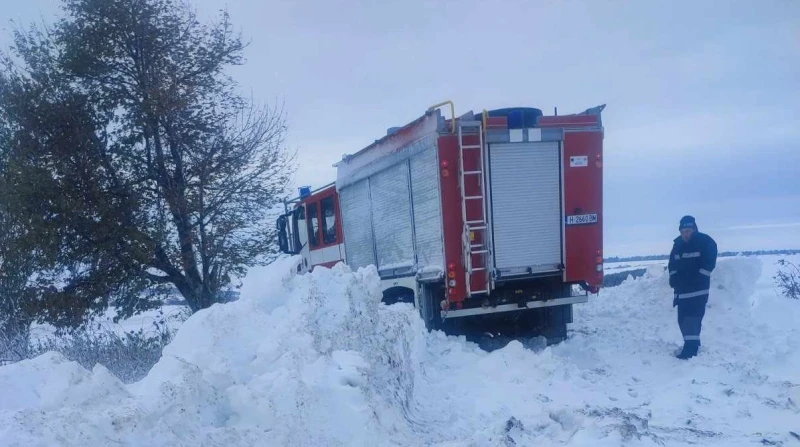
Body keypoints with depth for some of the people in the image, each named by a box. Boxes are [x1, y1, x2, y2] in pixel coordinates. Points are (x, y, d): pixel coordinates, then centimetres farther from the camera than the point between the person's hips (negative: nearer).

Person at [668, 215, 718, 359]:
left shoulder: (705, 242, -7)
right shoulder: (678, 244, 9)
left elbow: (709, 263, -9)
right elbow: (672, 264, 14)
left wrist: (698, 278, -16)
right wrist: (673, 279, 0)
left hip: (698, 289, -6)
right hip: (682, 289, 6)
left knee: (693, 318, -14)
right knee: (682, 318, 7)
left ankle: (691, 346, -14)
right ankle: (691, 345, 19)